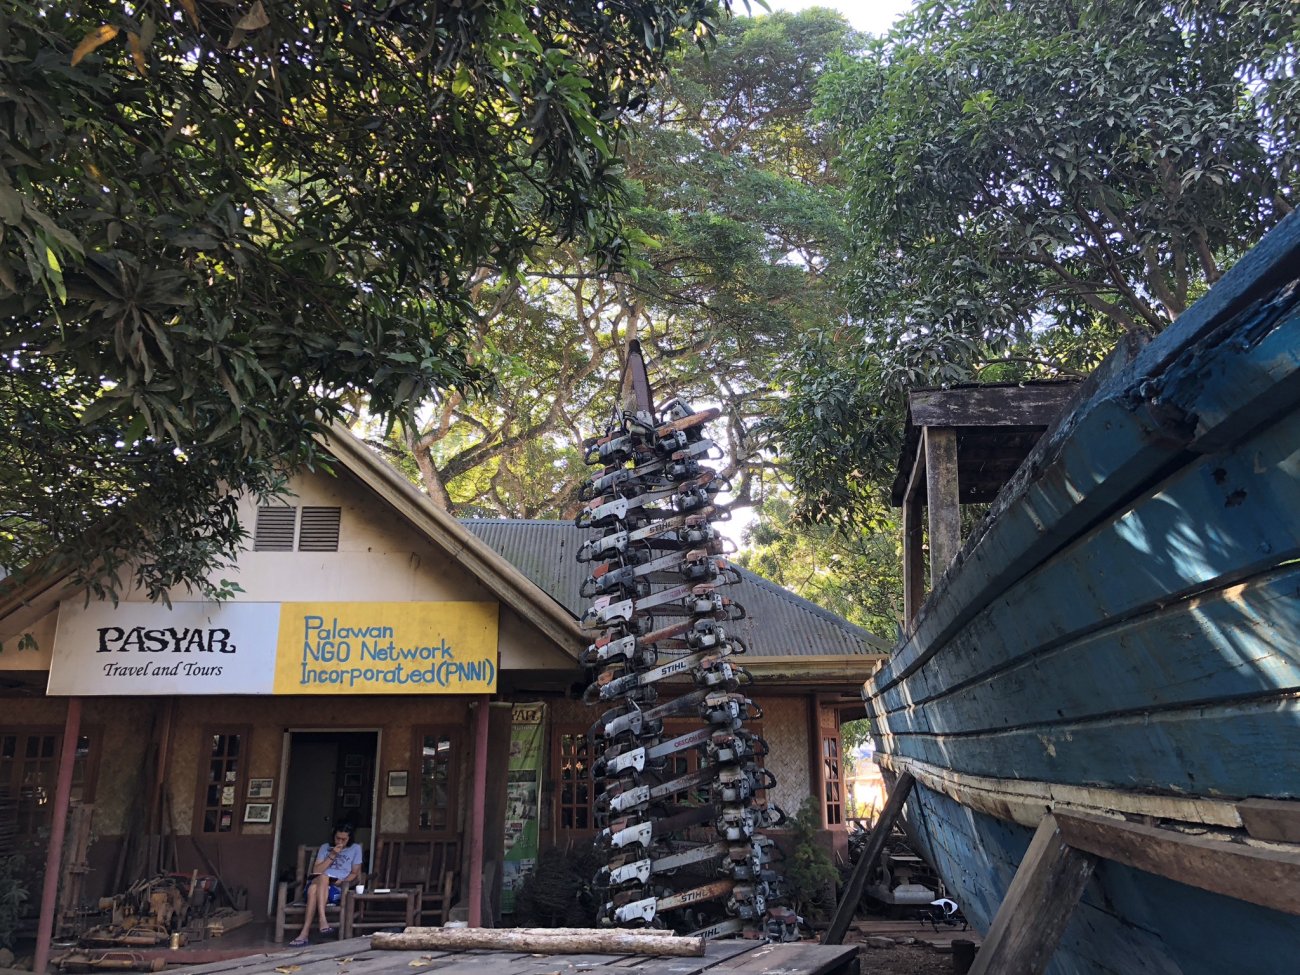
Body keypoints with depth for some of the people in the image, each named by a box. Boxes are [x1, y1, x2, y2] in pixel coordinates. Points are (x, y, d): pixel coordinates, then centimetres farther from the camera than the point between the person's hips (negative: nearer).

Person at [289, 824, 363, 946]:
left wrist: (341, 882, -7)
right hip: (316, 883, 1)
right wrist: (332, 855, -1)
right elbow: (316, 871, 9)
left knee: (314, 889, -36)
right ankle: (322, 921, -50)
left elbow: (355, 873, 12)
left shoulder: (355, 849, 15)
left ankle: (304, 934, -45)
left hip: (337, 890, -1)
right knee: (323, 877, -38)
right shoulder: (325, 847, 20)